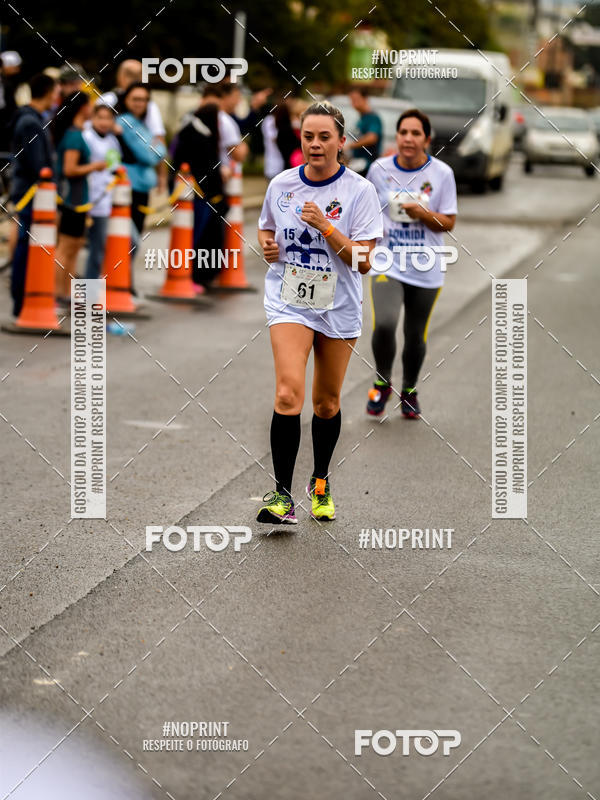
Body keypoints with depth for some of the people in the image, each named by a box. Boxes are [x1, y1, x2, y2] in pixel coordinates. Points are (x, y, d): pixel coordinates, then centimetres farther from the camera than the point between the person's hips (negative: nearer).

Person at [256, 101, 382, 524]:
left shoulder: (359, 190, -7)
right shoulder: (281, 184, 1)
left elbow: (363, 262, -11)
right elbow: (267, 228, 20)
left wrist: (325, 227, -22)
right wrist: (267, 245, -3)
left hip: (338, 307, 0)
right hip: (289, 302, 0)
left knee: (327, 403, 11)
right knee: (288, 393, -19)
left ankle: (321, 484, 33)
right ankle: (282, 494, -17)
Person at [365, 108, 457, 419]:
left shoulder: (442, 173, -3)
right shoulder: (380, 169, -1)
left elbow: (448, 222, -1)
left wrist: (423, 213, -18)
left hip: (426, 269, 1)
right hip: (387, 263, -1)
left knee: (415, 335, 8)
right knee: (384, 324, -21)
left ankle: (409, 390, 34)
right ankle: (382, 384, 4)